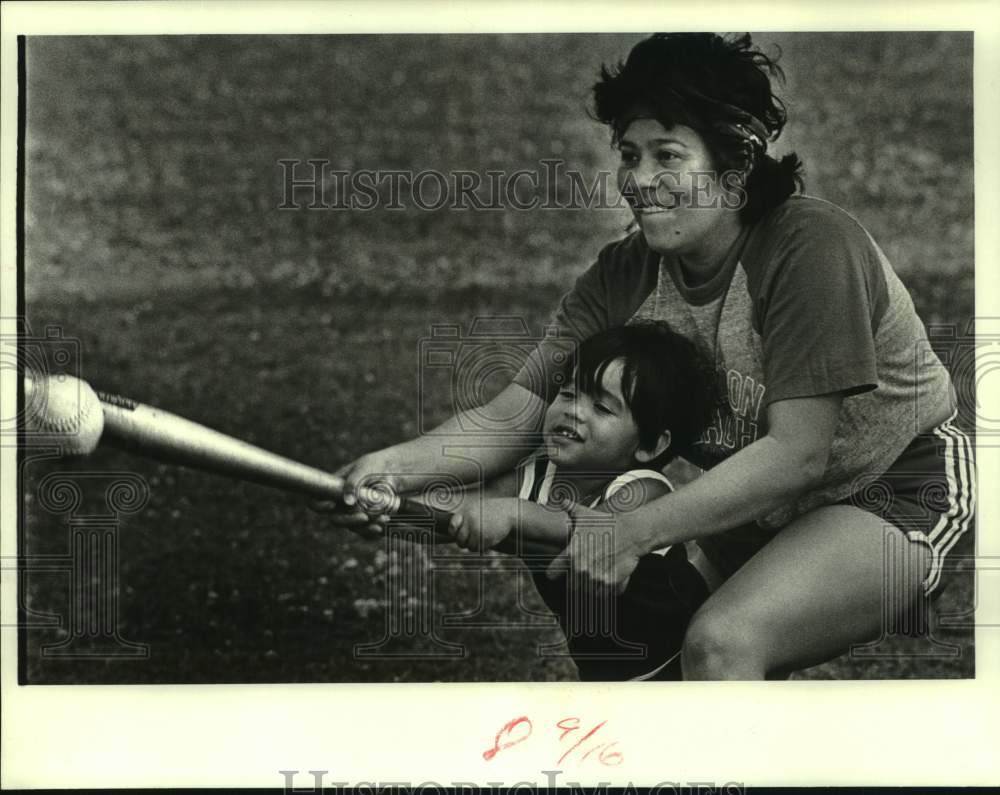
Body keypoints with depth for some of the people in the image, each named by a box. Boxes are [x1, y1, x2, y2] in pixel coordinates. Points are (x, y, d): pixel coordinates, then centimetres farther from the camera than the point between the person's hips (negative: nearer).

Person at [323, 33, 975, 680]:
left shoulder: (811, 244, -25)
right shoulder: (623, 276, -6)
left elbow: (797, 453, -28)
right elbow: (516, 413, -11)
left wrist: (633, 532, -34)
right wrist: (393, 466, -30)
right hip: (747, 499, 7)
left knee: (720, 642, -30)